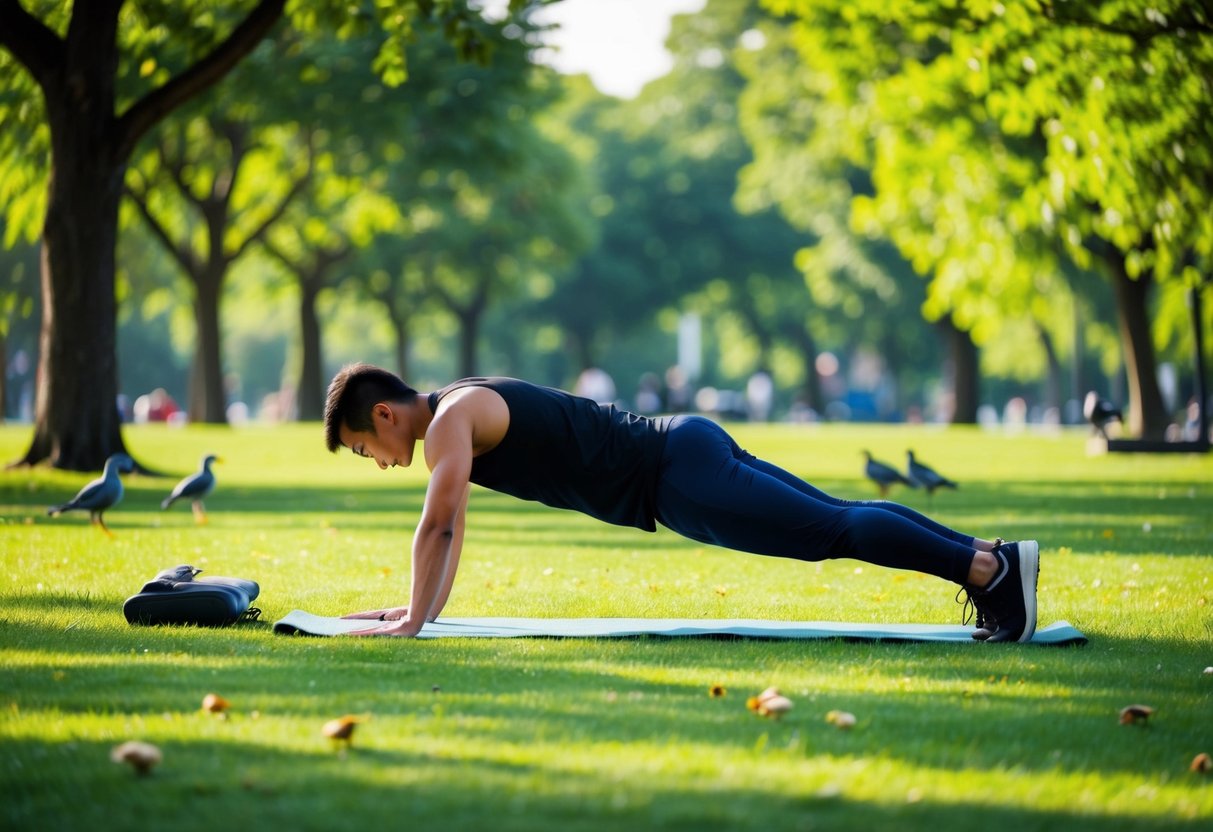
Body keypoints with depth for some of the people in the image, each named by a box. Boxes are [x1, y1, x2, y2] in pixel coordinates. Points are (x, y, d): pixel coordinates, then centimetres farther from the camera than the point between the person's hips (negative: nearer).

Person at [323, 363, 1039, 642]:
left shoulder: (450, 418, -10)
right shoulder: (459, 417, 20)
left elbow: (438, 525, -18)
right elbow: (452, 528, 30)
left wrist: (412, 622, -13)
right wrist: (427, 606, 29)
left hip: (680, 477, -9)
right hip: (684, 452, 9)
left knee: (835, 532, -14)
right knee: (841, 517, 10)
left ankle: (990, 566, -19)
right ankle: (984, 553, 9)